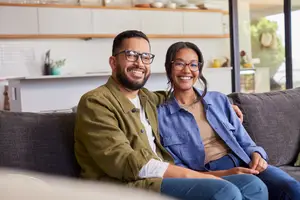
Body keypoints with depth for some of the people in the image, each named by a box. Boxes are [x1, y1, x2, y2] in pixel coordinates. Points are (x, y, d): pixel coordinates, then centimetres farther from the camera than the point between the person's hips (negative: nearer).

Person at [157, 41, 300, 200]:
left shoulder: (219, 100, 17)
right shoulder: (160, 115, 4)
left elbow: (245, 142, 17)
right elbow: (173, 169, -2)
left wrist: (256, 155, -8)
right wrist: (223, 175, -14)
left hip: (242, 163, 4)